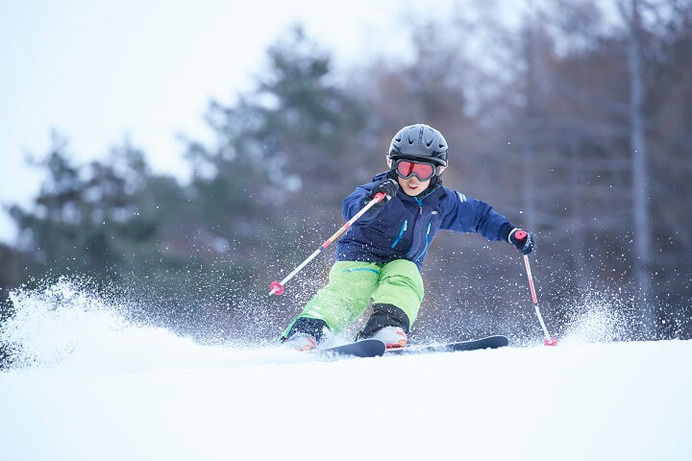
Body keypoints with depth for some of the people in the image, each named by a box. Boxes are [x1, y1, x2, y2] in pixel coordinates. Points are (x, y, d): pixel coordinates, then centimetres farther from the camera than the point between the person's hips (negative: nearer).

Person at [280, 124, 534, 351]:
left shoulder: (442, 202, 5)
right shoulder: (383, 191, -12)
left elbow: (479, 214, 21)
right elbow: (351, 208, -33)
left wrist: (511, 233, 11)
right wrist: (372, 200, -54)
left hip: (403, 266, 5)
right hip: (360, 257, -4)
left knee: (404, 282, -31)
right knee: (347, 292, -32)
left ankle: (386, 329, -51)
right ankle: (304, 332, -49)